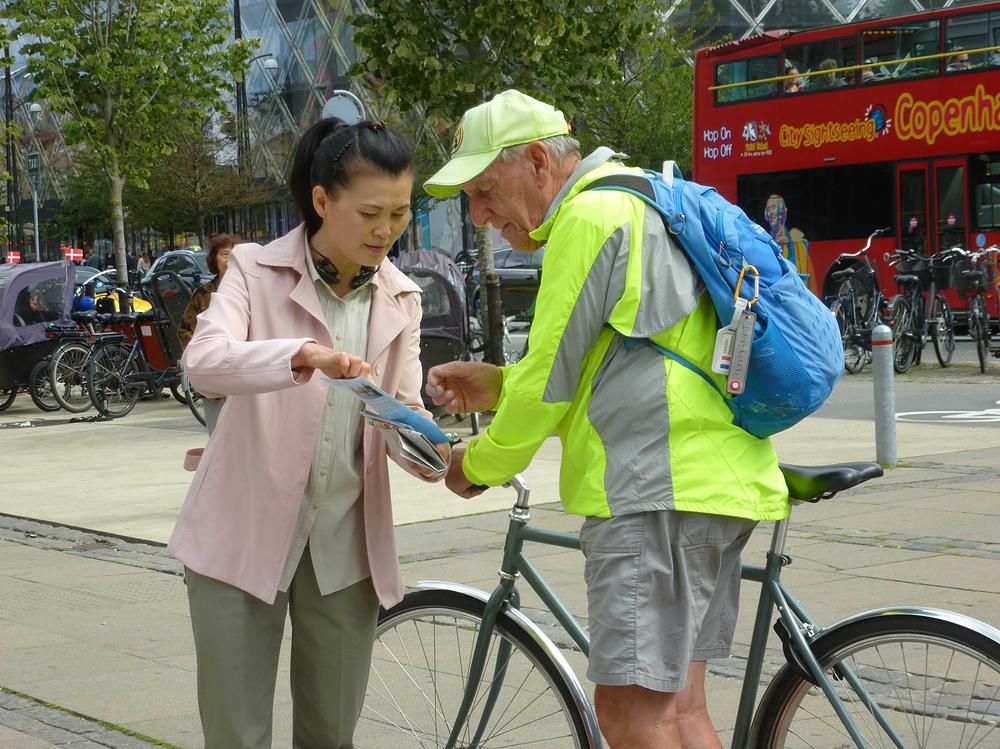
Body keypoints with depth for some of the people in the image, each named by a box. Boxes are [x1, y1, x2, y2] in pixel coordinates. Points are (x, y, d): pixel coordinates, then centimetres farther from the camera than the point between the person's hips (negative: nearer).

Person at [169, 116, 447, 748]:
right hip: (246, 536, -4)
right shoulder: (257, 271, -7)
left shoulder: (401, 299, 6)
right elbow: (204, 362, -24)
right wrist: (304, 355, -42)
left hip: (346, 544, 4)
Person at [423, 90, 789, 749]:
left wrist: (481, 464, 4)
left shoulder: (590, 216, -11)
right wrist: (494, 384, 14)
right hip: (711, 479, 11)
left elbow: (550, 376, -11)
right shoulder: (639, 204, 23)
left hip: (658, 490, -11)